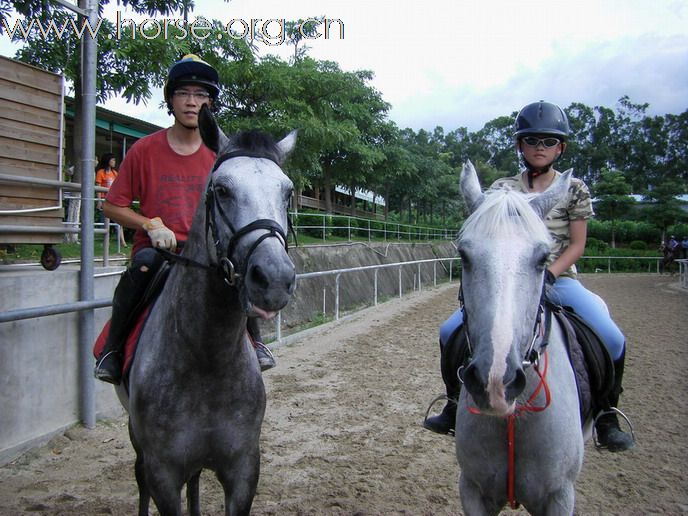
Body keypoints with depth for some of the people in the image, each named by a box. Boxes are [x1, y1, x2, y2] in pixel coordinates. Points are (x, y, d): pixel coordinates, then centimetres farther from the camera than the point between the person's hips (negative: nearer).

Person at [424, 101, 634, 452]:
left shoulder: (574, 190, 5)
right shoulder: (502, 189, 7)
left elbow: (577, 244, 1)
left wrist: (548, 274, -15)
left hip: (559, 280, -1)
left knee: (612, 339, -23)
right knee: (450, 332, -12)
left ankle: (606, 417, 1)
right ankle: (455, 406, 8)